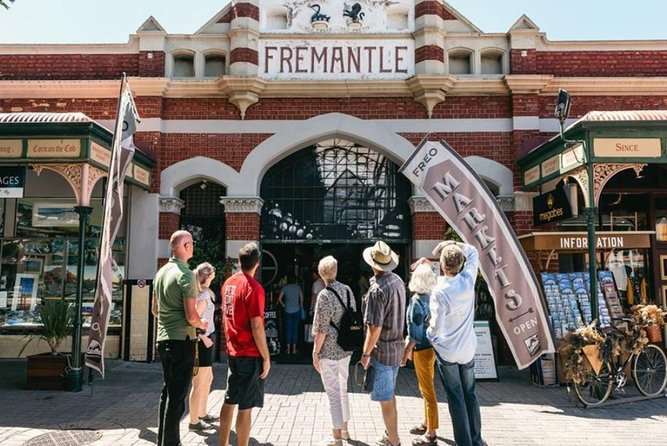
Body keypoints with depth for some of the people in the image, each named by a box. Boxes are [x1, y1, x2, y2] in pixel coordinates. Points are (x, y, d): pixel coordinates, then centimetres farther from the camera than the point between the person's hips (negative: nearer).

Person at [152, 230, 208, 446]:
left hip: (163, 338, 9)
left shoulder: (161, 272, 10)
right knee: (177, 395, -1)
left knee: (168, 391, 18)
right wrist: (202, 325, 0)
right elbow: (191, 316, -19)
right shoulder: (185, 275, -16)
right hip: (181, 339, -9)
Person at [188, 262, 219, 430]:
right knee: (199, 384, 0)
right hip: (201, 342, -10)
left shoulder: (203, 293, 12)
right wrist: (204, 337, -18)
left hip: (204, 341, 10)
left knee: (208, 379, 21)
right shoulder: (203, 295, -15)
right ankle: (194, 421, 11)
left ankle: (202, 414, 33)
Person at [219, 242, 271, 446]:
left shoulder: (228, 283, 6)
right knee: (246, 406, 0)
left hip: (233, 351, 8)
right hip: (250, 354, -8)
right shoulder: (253, 287, -18)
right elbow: (256, 327, -19)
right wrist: (266, 358, -13)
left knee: (230, 400, 18)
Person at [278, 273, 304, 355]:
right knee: (295, 329, 6)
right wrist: (301, 306, 21)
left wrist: (283, 304, 10)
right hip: (296, 310, 1)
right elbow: (301, 298, 6)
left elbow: (279, 298, -6)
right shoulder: (298, 287, 0)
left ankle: (288, 349, 7)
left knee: (288, 329, 5)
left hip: (287, 311, -1)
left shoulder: (285, 287, -3)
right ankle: (294, 349, 9)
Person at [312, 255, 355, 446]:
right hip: (346, 349, 7)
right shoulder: (347, 290, 2)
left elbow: (321, 329, -19)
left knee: (333, 393, 3)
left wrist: (315, 353, -9)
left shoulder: (325, 295, -18)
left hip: (329, 351, -7)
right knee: (342, 389, 21)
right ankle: (344, 429, 34)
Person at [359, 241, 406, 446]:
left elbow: (375, 328, -25)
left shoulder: (377, 290, -24)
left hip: (382, 351, -8)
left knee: (385, 399, 6)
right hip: (397, 347, 9)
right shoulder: (398, 281, 0)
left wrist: (365, 354, -14)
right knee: (390, 395, 22)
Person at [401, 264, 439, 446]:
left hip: (423, 349, -8)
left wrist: (406, 352, -13)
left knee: (427, 390, 1)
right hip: (431, 346, 8)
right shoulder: (431, 297, 3)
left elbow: (415, 333, -20)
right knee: (427, 388, 21)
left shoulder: (416, 301, -19)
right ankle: (427, 424, 35)